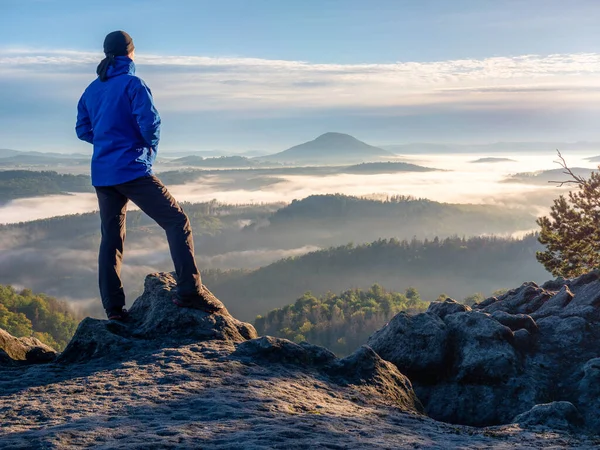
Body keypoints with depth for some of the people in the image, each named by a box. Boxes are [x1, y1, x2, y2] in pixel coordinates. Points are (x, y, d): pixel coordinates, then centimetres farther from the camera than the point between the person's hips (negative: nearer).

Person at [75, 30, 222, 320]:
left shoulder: (92, 90, 13)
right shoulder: (133, 84, -7)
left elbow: (82, 130, 18)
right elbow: (150, 122, -16)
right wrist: (150, 147, 3)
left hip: (101, 174, 7)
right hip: (132, 170, -7)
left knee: (110, 239, 11)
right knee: (177, 222, -4)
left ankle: (113, 308, 11)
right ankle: (189, 291, -15)